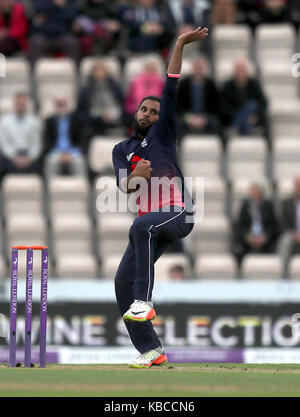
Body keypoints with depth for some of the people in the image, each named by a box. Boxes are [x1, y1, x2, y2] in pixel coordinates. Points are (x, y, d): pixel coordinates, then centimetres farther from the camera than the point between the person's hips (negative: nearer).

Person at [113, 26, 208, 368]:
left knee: (142, 226, -38)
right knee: (123, 280, -5)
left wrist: (180, 45, -9)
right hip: (150, 219, 6)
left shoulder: (162, 133, 9)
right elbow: (123, 185, 2)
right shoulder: (122, 150, 19)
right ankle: (150, 351, -1)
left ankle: (143, 301, -41)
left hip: (178, 213, -6)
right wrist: (136, 174, -21)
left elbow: (170, 90, -1)